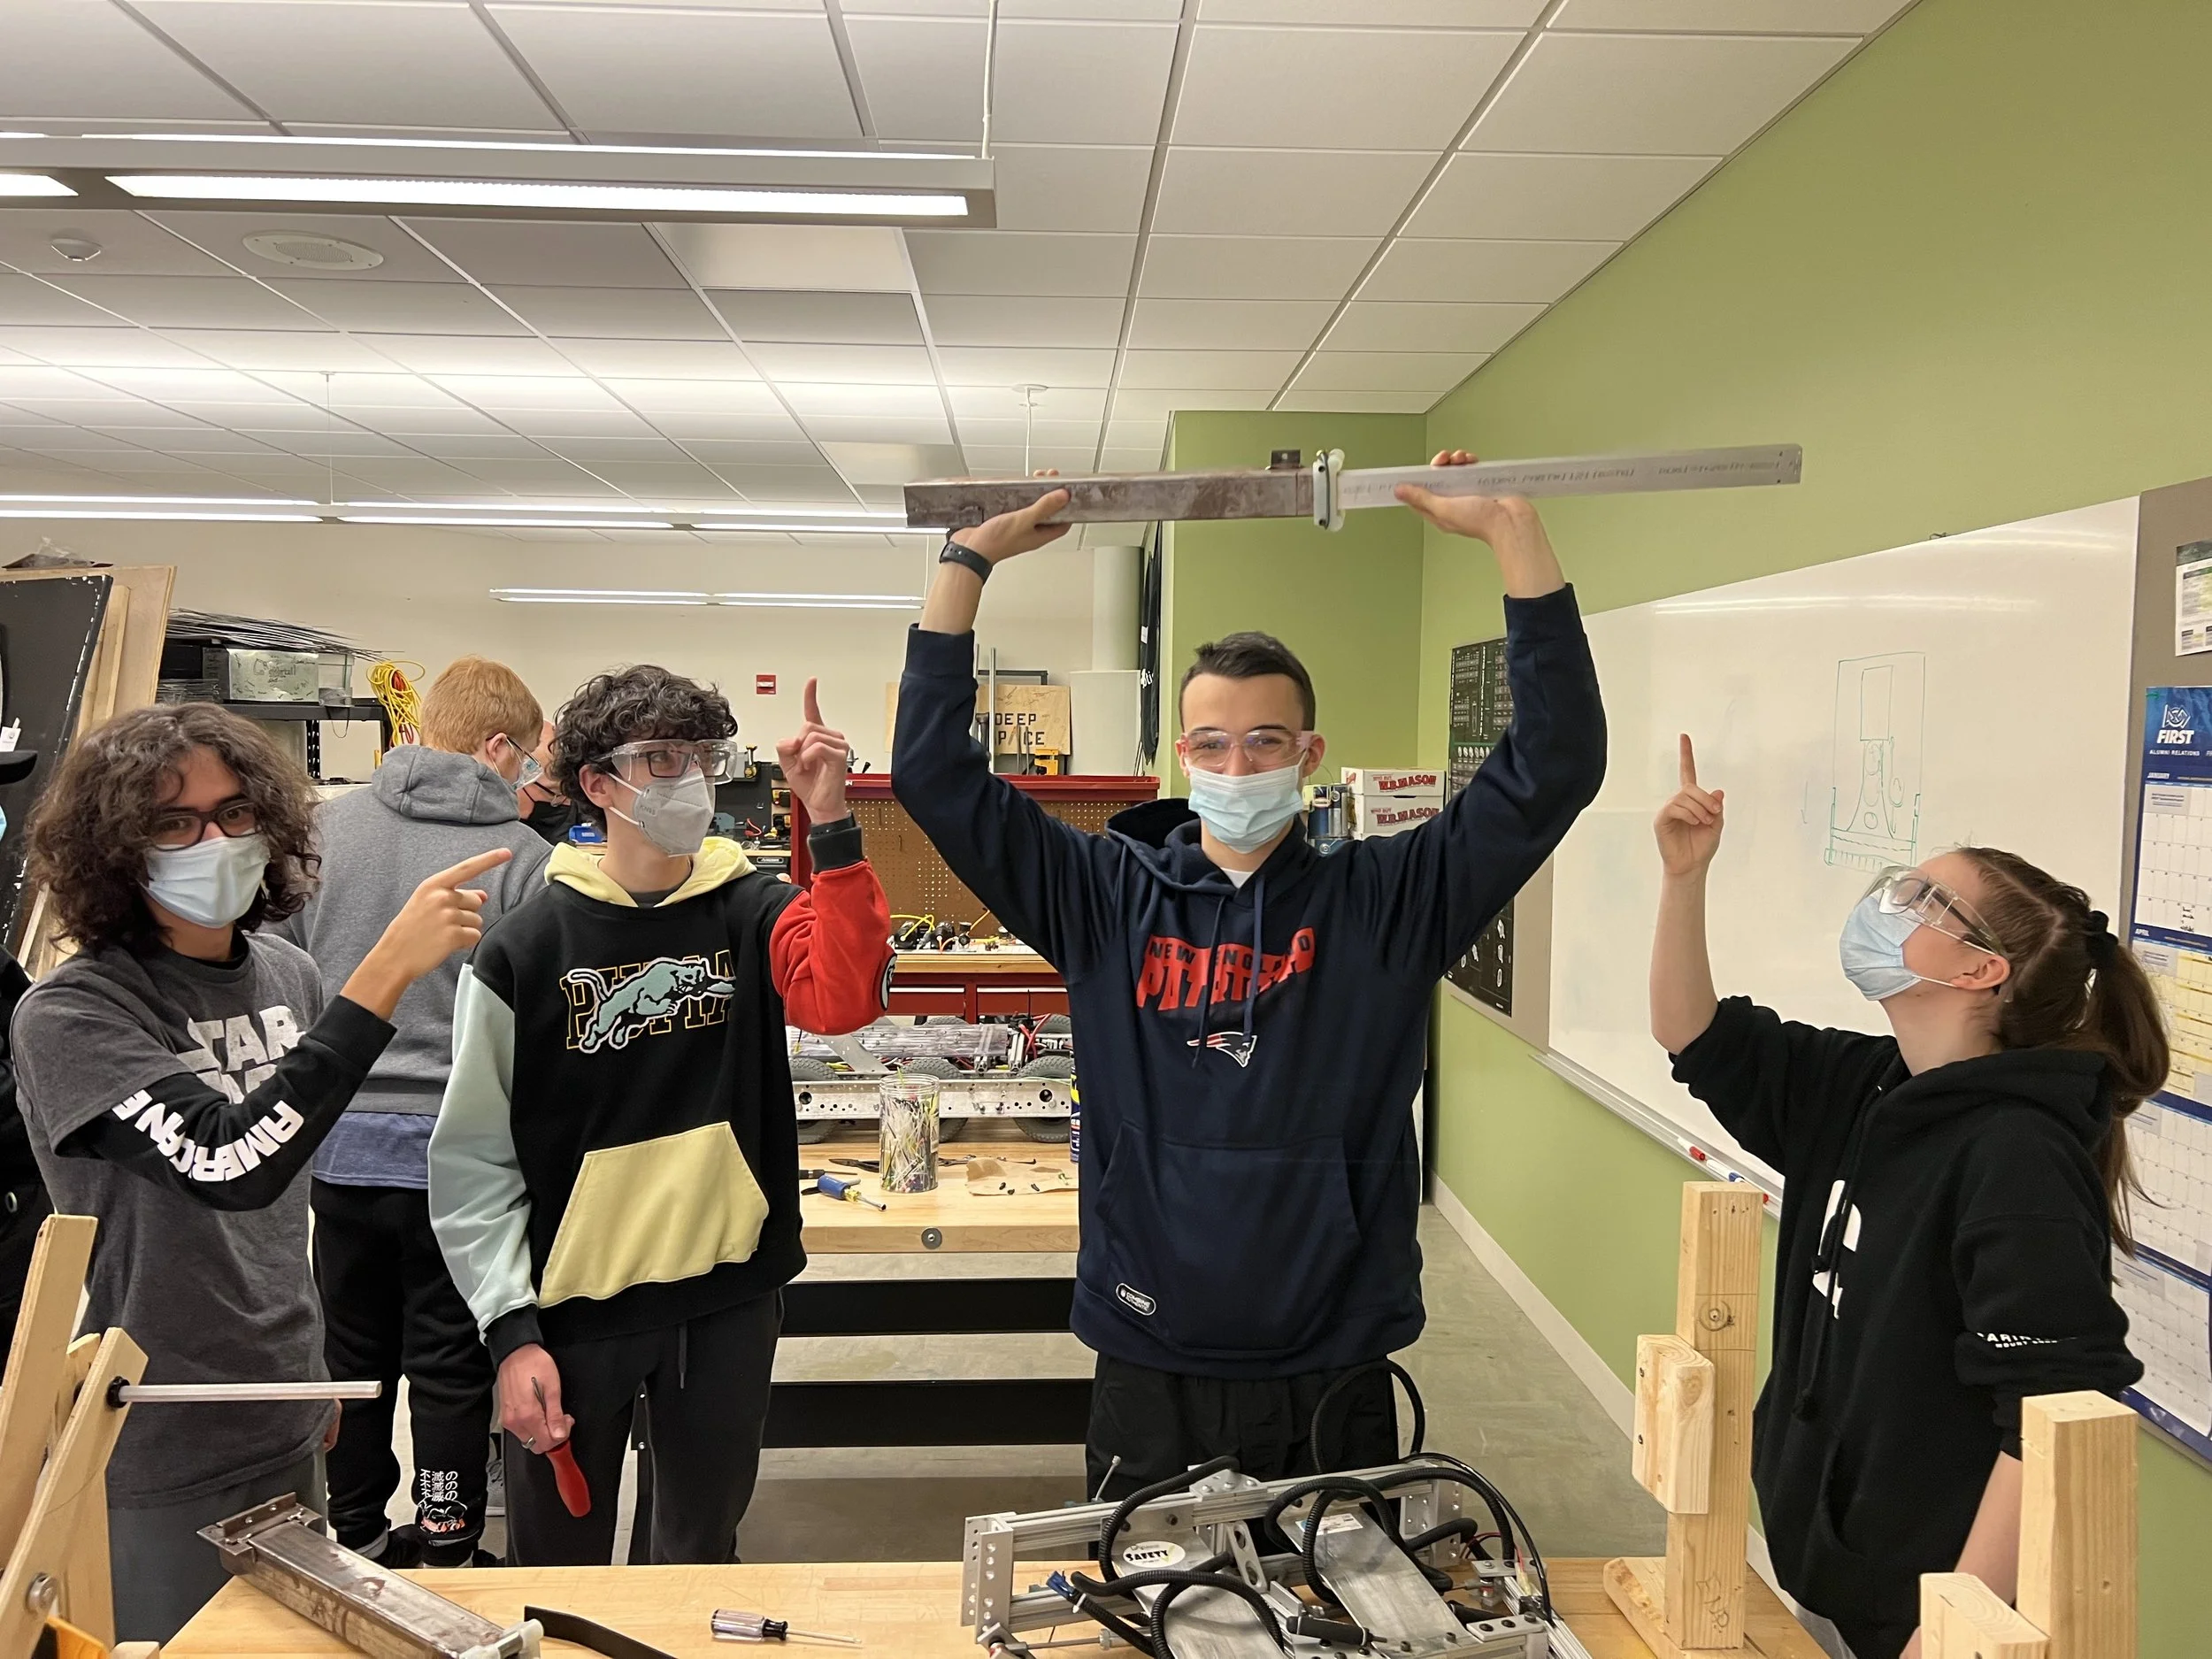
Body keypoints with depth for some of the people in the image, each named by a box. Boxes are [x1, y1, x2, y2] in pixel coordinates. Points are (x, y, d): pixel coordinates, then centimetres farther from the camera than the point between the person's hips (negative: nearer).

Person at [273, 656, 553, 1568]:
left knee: (354, 1347, 19)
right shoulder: (523, 856, -13)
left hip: (341, 1139, 4)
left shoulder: (328, 826, -2)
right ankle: (445, 1550, 19)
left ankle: (356, 1532, 34)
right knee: (451, 1362, 9)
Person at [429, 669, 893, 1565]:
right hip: (574, 1304, -1)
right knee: (558, 1573, 15)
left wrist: (831, 826, -30)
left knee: (704, 1555, 20)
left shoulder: (755, 913, -2)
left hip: (729, 1298, 2)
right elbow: (472, 1159, -5)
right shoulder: (523, 951, -6)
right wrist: (511, 1329, -10)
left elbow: (845, 997, -23)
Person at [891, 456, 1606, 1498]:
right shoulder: (1108, 898, -1)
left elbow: (1555, 765, -10)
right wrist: (970, 560, -7)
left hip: (1331, 1382, 0)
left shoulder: (1384, 901, -3)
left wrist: (1510, 531, -15)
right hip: (1149, 1378, 1)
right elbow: (933, 769, -3)